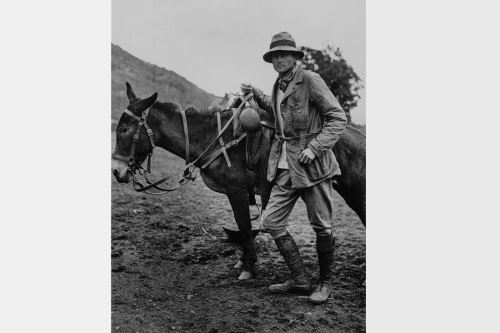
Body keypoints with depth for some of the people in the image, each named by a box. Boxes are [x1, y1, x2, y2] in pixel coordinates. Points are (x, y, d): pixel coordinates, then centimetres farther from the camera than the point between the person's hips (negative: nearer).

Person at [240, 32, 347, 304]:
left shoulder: (310, 80, -8)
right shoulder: (278, 86, 14)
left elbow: (338, 118, -11)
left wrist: (314, 147, -21)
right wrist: (256, 95, 22)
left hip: (313, 162, -7)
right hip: (285, 165, 7)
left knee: (322, 227, 2)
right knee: (271, 222, 2)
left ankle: (325, 283, 21)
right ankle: (299, 279, 15)